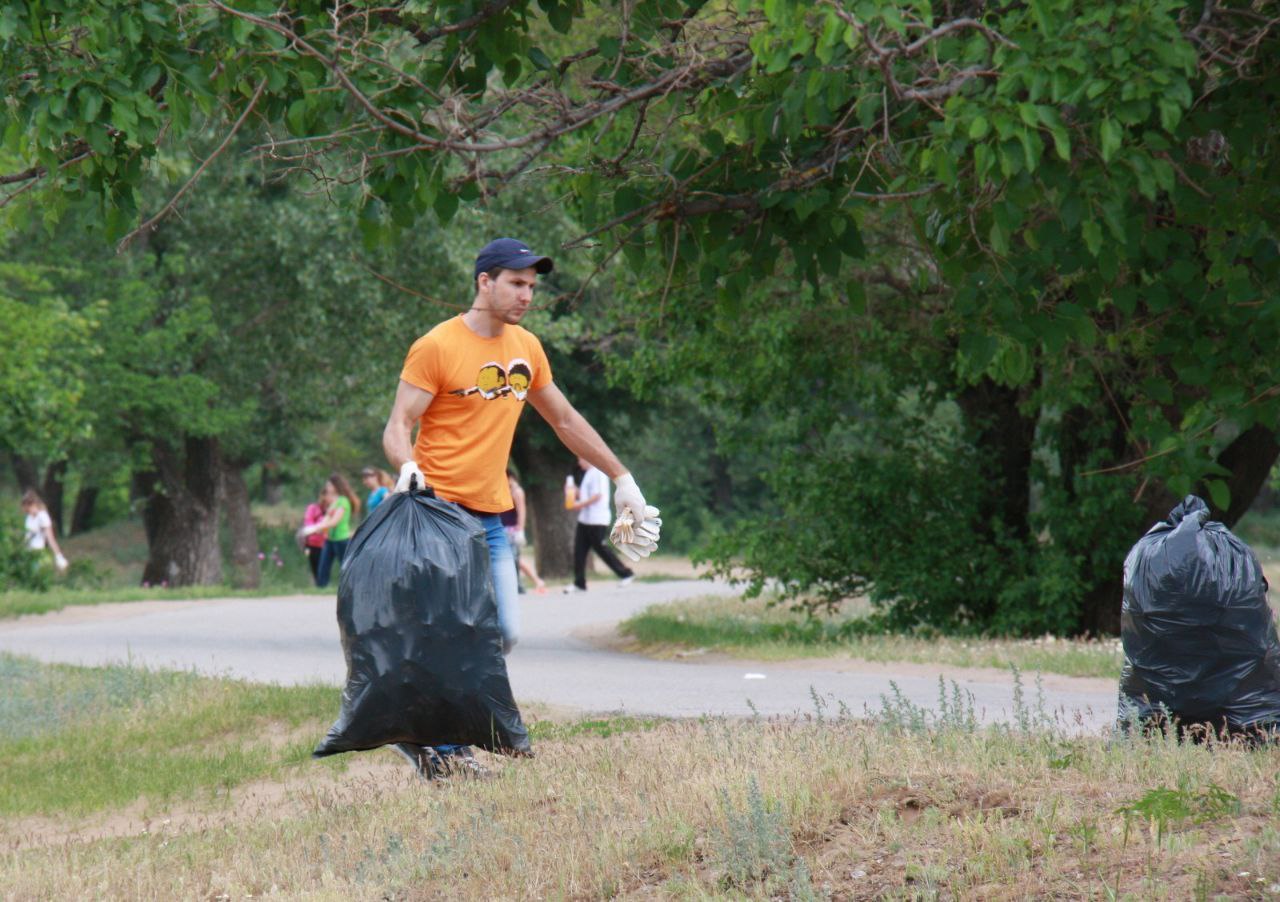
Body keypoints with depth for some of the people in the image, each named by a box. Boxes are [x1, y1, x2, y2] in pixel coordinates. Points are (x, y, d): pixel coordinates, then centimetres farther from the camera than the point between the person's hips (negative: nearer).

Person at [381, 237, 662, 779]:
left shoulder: (527, 349, 14)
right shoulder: (437, 347, -7)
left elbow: (565, 420, 25)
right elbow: (398, 426, -10)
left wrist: (622, 478, 25)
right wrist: (407, 468, -31)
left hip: (491, 517, 7)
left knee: (504, 632, -2)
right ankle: (444, 750, -1)